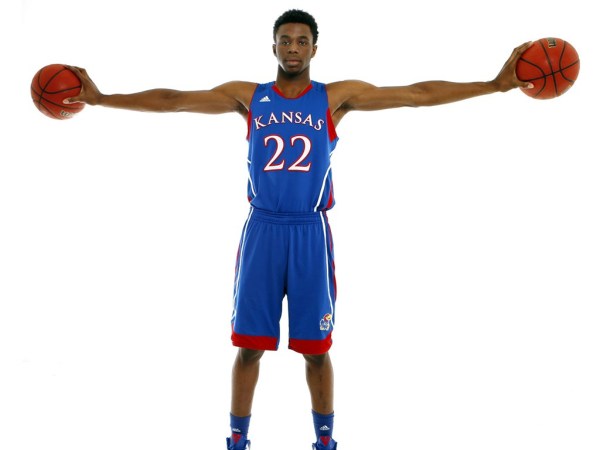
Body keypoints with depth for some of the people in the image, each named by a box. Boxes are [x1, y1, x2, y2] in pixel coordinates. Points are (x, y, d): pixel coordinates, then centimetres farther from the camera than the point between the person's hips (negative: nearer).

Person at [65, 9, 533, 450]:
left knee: (316, 347, 6)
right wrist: (100, 97, 2)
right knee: (249, 345, 4)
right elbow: (173, 100, 5)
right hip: (262, 230, 1)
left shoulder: (337, 97, 1)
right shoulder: (248, 96, 5)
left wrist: (496, 84, -8)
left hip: (311, 232, -1)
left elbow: (418, 94, -3)